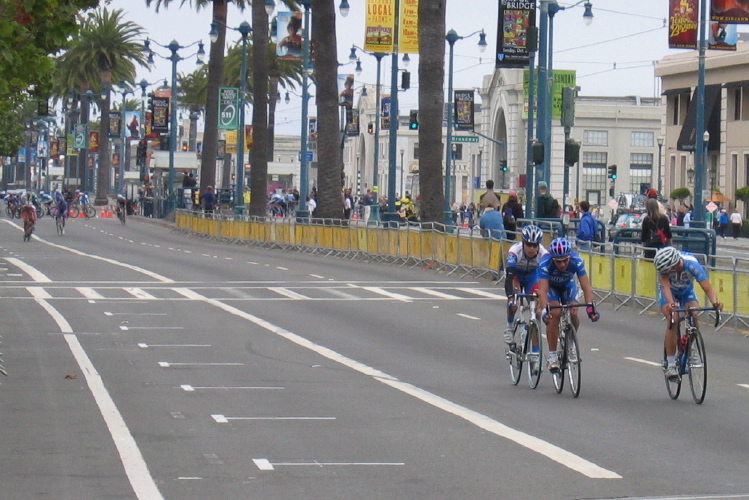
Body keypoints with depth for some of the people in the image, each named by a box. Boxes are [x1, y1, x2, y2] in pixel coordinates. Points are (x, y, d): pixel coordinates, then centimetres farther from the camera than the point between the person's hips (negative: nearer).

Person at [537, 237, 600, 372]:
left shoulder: (576, 261, -33)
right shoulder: (545, 264, -37)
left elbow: (586, 286, -36)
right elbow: (543, 290, -44)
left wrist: (590, 307, -50)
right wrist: (544, 310, -58)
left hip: (568, 285, 2)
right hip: (550, 286, -2)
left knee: (573, 313, -20)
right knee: (555, 314, -24)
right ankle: (552, 355, -15)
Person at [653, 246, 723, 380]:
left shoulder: (692, 265, -35)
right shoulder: (663, 265, -35)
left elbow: (708, 288, -38)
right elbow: (665, 286, -44)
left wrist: (715, 302, -58)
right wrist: (671, 303, -63)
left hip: (687, 291, 1)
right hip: (669, 293, -1)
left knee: (694, 315, -26)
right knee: (672, 320, -25)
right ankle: (670, 364, -21)